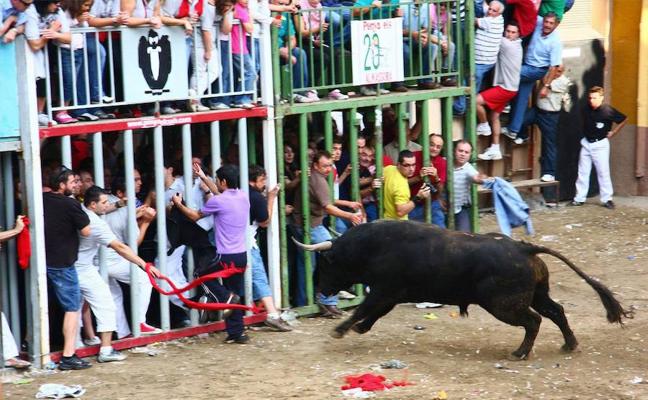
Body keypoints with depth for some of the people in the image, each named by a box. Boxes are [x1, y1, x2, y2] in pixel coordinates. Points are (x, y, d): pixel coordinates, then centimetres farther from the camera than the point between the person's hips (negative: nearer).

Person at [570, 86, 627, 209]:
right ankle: (579, 198, 13)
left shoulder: (608, 111, -14)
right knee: (582, 172, 7)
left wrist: (613, 132, -1)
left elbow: (624, 120, -2)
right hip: (586, 143, 5)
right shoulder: (586, 110, 0)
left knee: (603, 172, -2)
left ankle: (607, 199, 4)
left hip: (600, 145, -5)